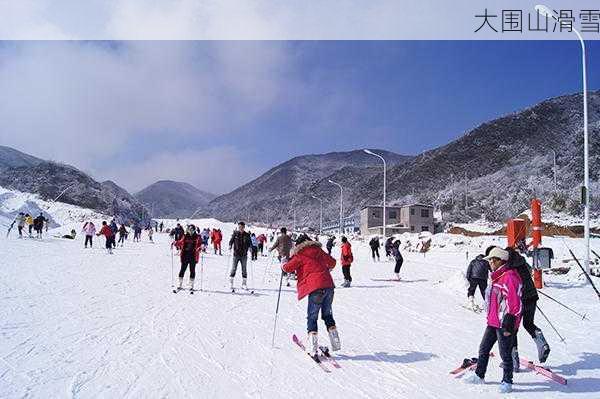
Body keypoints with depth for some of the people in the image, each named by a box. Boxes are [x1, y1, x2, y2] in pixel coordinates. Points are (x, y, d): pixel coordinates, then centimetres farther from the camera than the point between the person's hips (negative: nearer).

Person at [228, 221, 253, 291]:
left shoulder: (247, 235, 4)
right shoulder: (235, 234, 2)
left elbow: (250, 243, 7)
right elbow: (231, 241, 4)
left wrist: (249, 247, -12)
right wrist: (230, 246, -15)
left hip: (244, 255, 1)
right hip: (236, 254, -1)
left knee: (244, 269, 5)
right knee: (234, 269, -2)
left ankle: (244, 284, 13)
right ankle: (231, 283, 7)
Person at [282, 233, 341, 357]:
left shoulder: (300, 255, 2)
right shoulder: (319, 251, 17)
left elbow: (288, 268, -2)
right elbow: (332, 262, 26)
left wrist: (284, 266, 21)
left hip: (316, 288, -5)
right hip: (329, 285, 6)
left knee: (312, 317, 3)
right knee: (327, 314, 20)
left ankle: (313, 348, -3)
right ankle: (335, 343, 19)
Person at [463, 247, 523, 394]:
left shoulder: (509, 277, -18)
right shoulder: (497, 276, 13)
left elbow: (513, 303, -21)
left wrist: (509, 325, -21)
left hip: (504, 323, -10)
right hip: (493, 322, 10)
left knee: (505, 354, 3)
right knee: (483, 349, 16)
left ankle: (507, 382, 18)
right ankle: (479, 376, 28)